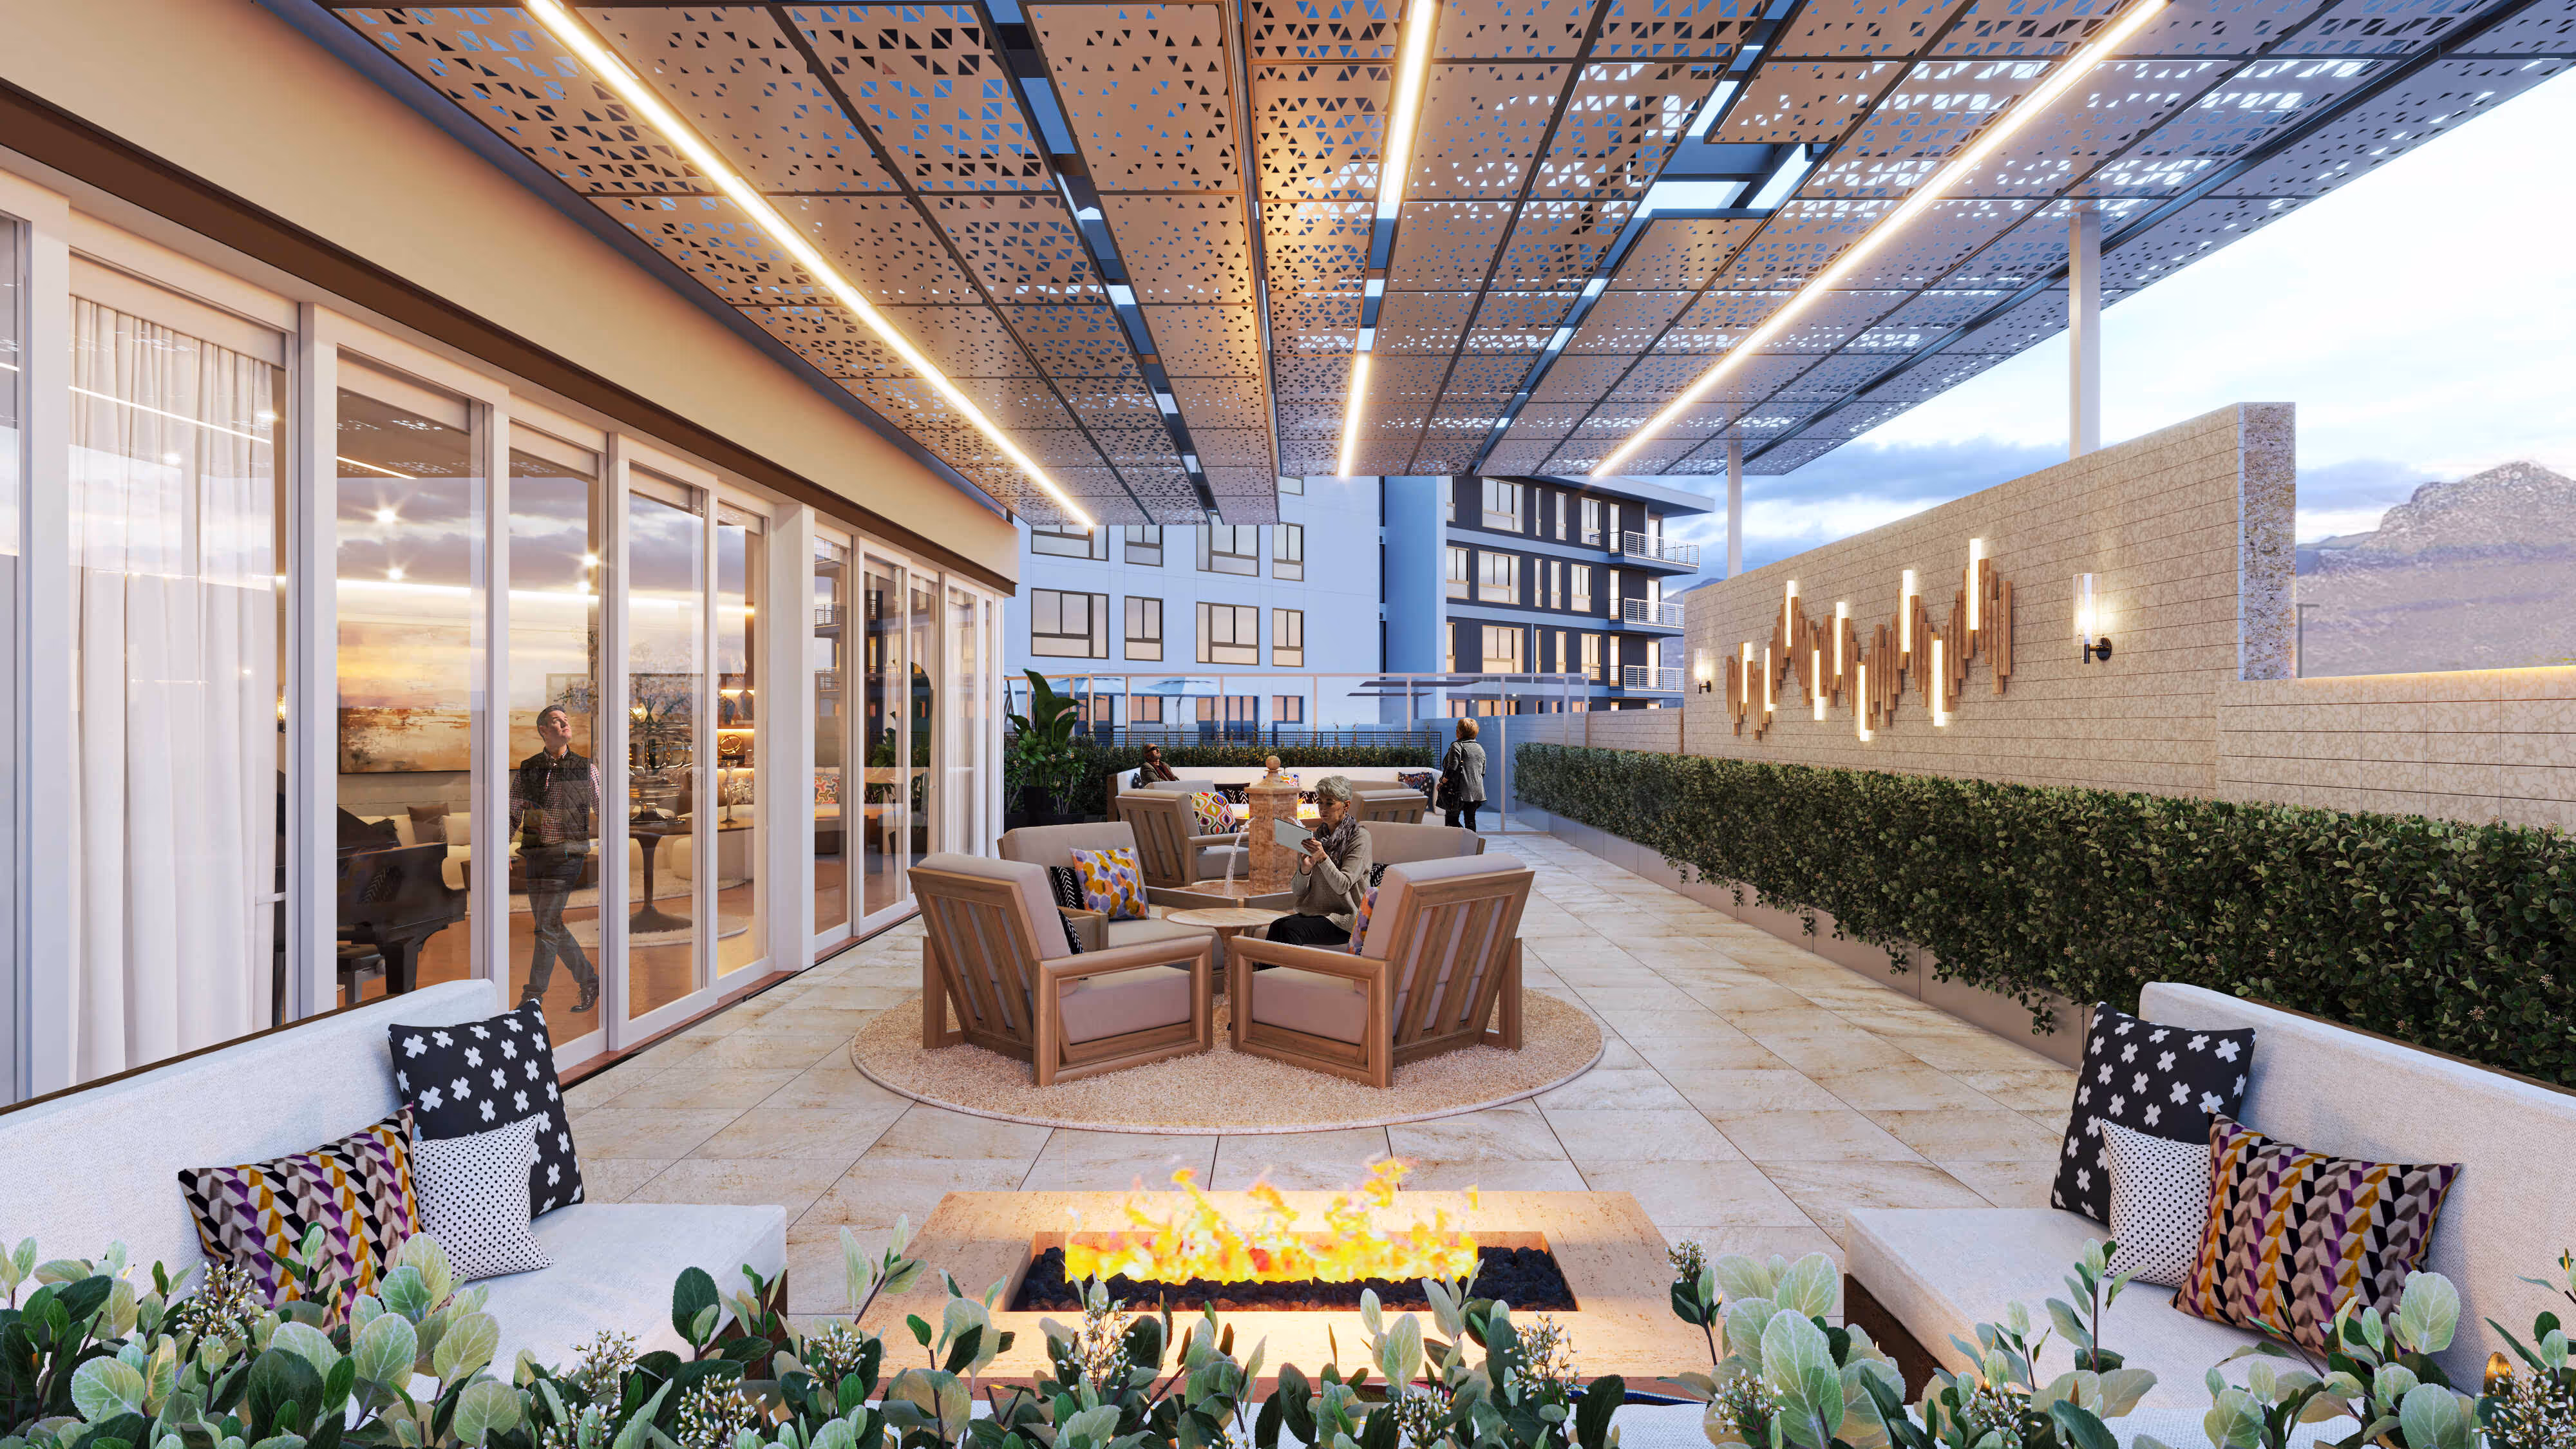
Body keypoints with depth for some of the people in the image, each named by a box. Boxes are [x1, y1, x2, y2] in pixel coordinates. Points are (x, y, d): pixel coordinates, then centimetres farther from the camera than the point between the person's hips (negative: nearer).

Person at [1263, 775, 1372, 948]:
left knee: (1290, 928, -29)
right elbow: (1298, 892, 7)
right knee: (1276, 926, -25)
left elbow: (1342, 886, -15)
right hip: (1313, 913, 5)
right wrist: (1305, 870, -14)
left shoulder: (1359, 838, -4)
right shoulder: (1315, 837, 11)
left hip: (1346, 919, -5)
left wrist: (1323, 858, -28)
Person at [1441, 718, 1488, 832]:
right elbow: (1483, 772, 18)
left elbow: (1452, 768, -17)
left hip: (1461, 791, -7)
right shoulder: (1480, 749, 15)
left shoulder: (1457, 746, -9)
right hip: (1477, 792, 7)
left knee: (1451, 820, -1)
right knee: (1470, 820, 12)